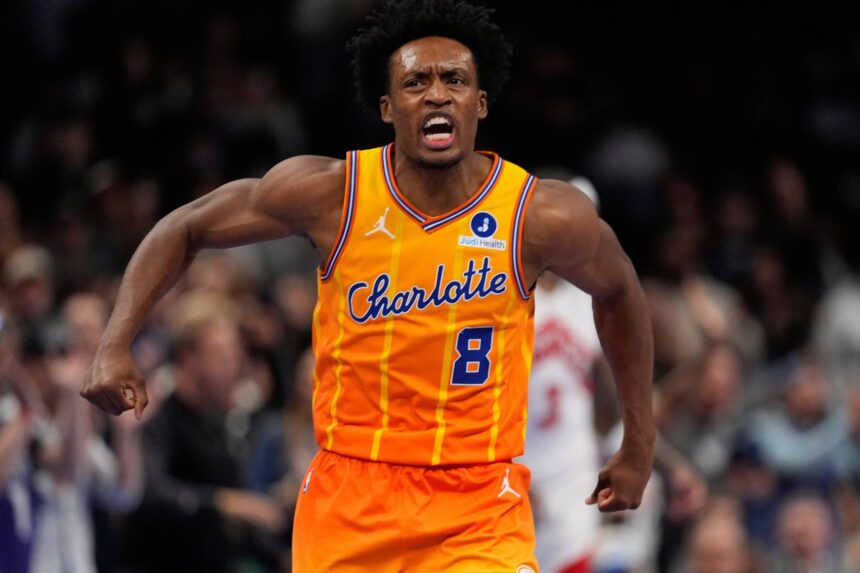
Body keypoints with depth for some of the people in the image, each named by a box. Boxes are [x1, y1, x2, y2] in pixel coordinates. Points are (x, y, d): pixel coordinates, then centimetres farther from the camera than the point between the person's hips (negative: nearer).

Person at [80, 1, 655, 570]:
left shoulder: (543, 217, -10)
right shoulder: (328, 193, -9)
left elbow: (619, 290, 11)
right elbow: (186, 228, 4)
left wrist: (639, 445, 15)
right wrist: (116, 346, -8)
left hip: (479, 509, -1)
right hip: (349, 496, 1)